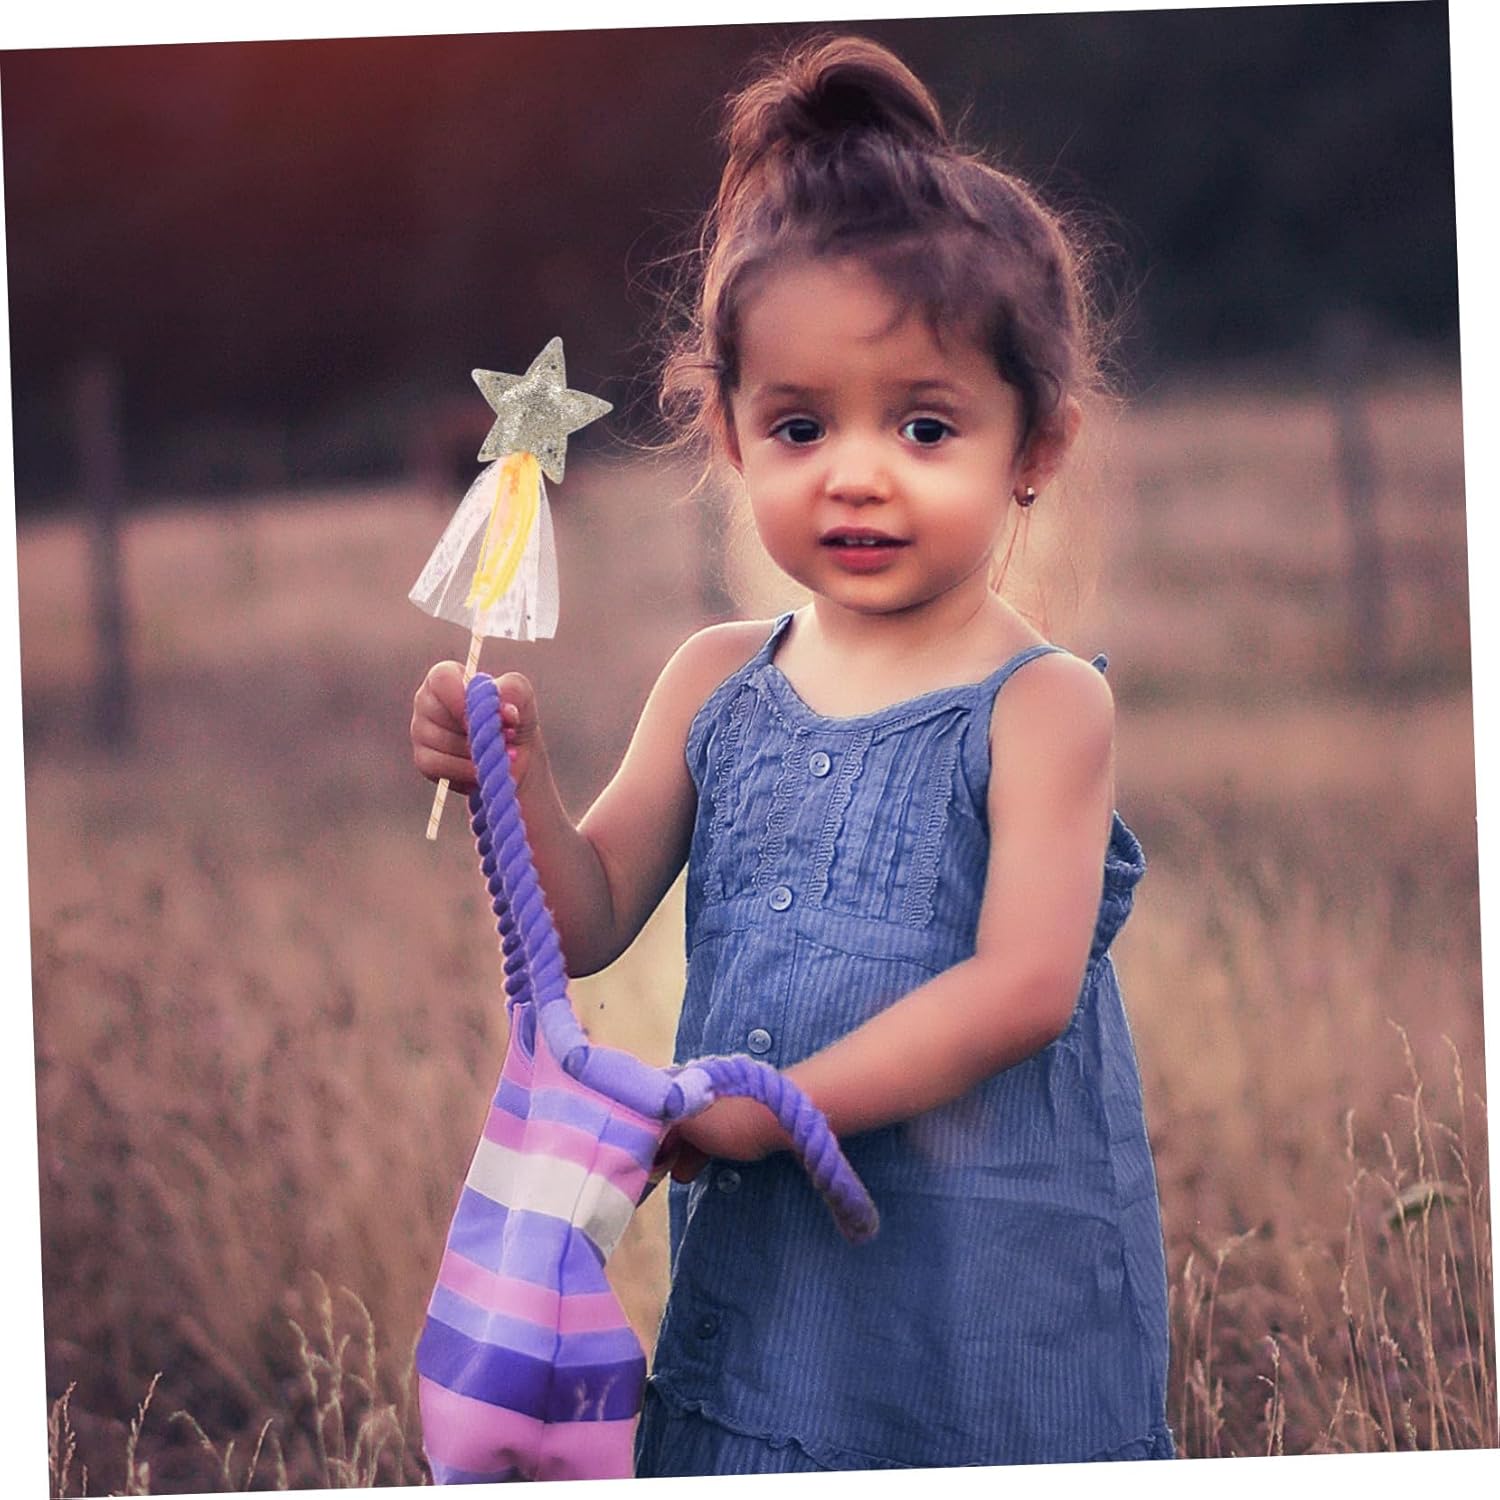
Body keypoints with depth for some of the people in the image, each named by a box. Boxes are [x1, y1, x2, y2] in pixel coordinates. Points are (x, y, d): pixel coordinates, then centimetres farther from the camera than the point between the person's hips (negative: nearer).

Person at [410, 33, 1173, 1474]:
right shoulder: (716, 682, 4)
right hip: (756, 1262, 4)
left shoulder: (1041, 703, -10)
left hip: (989, 1273, -4)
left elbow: (1024, 986, -20)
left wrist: (772, 1108, -22)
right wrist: (516, 783, -13)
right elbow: (588, 922, 6)